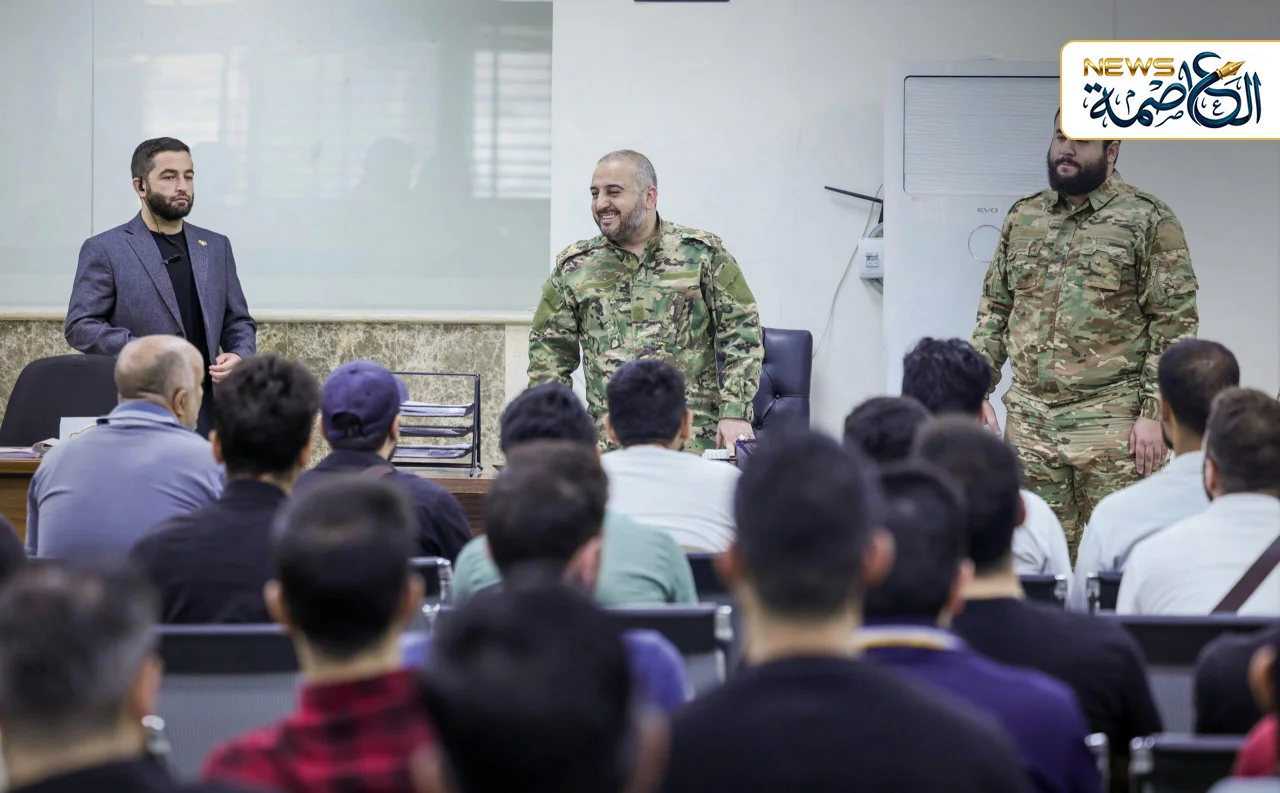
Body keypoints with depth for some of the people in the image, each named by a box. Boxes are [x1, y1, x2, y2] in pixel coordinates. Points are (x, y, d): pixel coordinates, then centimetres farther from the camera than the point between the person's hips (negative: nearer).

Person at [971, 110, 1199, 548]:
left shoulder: (1148, 220, -3)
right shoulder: (1022, 217, 13)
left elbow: (1175, 324, -6)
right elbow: (994, 309, 17)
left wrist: (1154, 413, -12)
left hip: (1111, 428, -5)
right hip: (1029, 424, 5)